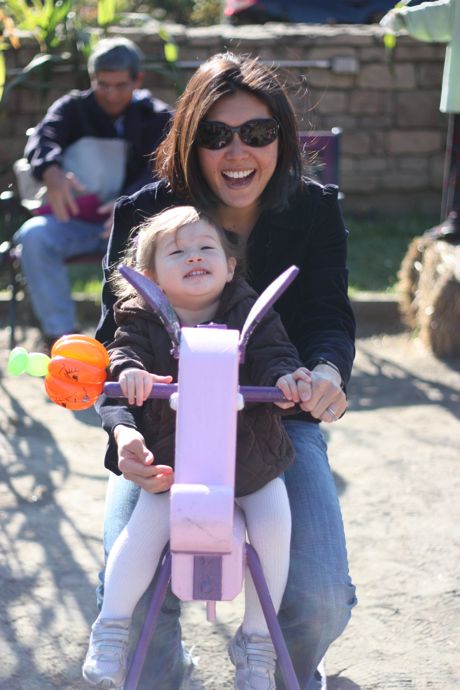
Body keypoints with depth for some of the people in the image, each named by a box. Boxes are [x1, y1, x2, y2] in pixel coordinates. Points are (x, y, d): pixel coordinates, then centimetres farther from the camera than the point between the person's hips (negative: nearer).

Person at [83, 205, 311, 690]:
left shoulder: (249, 312, -2)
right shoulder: (143, 318, -3)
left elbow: (273, 354, -9)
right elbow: (125, 349, -15)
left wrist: (286, 377, -31)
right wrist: (129, 370, -38)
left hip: (252, 456, 1)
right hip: (171, 458, -1)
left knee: (273, 527, -14)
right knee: (146, 525, -19)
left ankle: (258, 640, 6)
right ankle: (111, 630, -1)